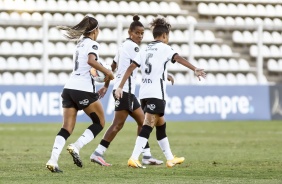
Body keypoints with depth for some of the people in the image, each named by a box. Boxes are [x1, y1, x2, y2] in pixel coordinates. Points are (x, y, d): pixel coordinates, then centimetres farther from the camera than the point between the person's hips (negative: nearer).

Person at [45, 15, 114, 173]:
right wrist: (108, 72, -17)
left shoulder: (81, 44, 22)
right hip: (84, 90, -7)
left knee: (67, 128, 2)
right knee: (99, 123, 9)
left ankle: (53, 160, -15)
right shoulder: (92, 44, -4)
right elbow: (91, 60, -25)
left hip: (69, 88, 7)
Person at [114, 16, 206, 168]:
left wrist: (120, 87, 8)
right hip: (156, 93, -7)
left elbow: (131, 67, 9)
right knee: (148, 125, -11)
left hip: (144, 92, 7)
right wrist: (195, 69, -29)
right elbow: (178, 58, -17)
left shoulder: (145, 50, 17)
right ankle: (134, 158, -23)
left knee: (161, 124, 18)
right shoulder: (164, 48, 0)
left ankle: (170, 159, 26)